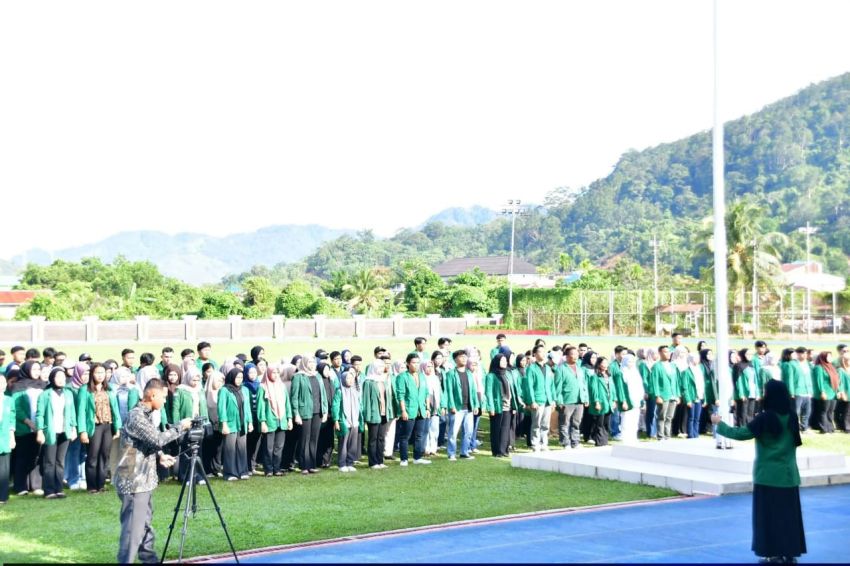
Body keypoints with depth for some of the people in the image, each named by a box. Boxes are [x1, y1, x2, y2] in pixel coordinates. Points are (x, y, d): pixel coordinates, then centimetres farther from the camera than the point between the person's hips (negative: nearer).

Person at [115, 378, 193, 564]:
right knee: (133, 529, -7)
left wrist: (160, 456, 6)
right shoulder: (136, 416, -18)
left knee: (145, 525, 18)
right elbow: (158, 439, -23)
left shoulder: (145, 414, 12)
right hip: (134, 482, -10)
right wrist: (180, 427, -11)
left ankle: (150, 559, 27)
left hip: (144, 480, 10)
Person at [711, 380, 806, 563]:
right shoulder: (791, 416, 1)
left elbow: (741, 434, -13)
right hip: (788, 474, 5)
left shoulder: (765, 418, -16)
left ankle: (775, 554, 4)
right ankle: (790, 553, 14)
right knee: (788, 513, 10)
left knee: (769, 514, 3)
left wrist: (719, 423, 0)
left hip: (768, 474, -5)